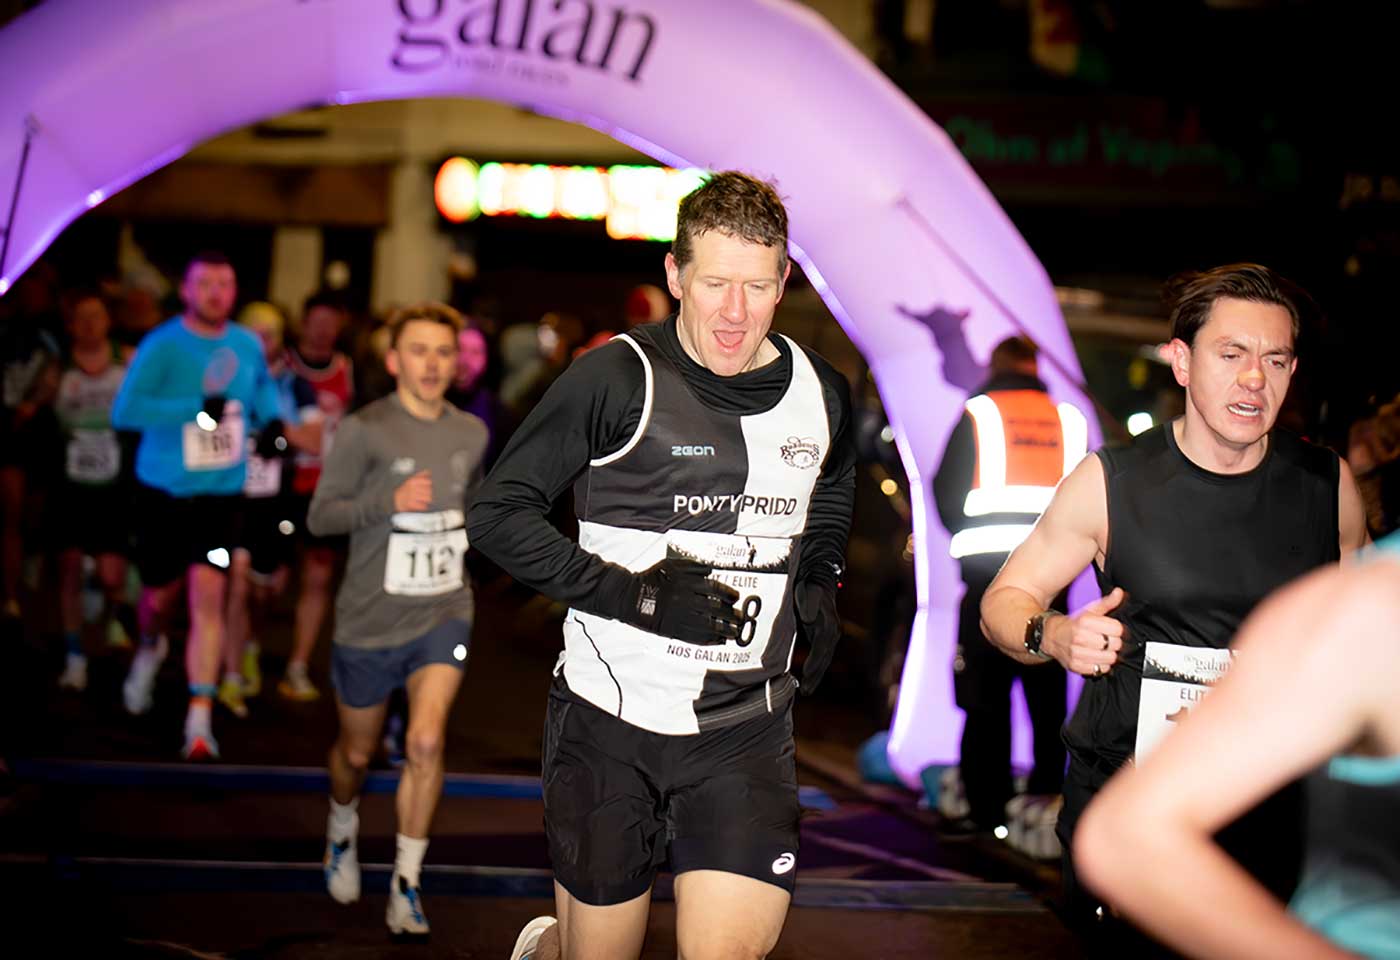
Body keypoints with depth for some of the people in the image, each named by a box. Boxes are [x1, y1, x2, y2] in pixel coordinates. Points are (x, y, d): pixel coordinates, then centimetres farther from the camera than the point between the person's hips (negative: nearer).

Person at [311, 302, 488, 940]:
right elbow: (319, 516, -13)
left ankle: (406, 883, -1)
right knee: (356, 752, 15)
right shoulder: (365, 430, -12)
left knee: (426, 742, -16)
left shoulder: (471, 433, 3)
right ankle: (343, 831, 48)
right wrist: (390, 502, -26)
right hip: (371, 619, -2)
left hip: (444, 612, 2)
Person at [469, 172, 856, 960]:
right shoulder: (618, 379, -10)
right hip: (612, 718, -3)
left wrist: (820, 583, 9)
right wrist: (635, 595, -18)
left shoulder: (822, 395, 5)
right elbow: (499, 513, -9)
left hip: (747, 729, 3)